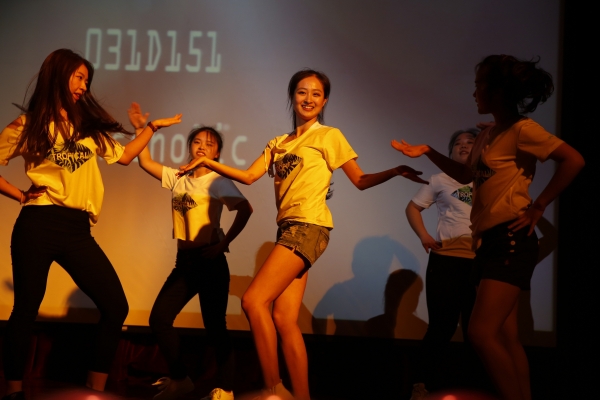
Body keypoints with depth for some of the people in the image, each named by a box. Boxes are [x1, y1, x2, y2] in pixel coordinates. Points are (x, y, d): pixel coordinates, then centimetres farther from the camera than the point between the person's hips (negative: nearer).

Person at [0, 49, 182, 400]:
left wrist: (153, 127, 24)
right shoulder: (30, 124, 7)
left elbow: (124, 156, 28)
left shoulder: (89, 125, 20)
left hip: (78, 230, 5)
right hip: (38, 225, -4)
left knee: (116, 307, -5)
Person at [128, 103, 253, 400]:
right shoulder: (178, 178, 11)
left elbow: (245, 209, -18)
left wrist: (225, 243, -20)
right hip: (184, 261, 6)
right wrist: (141, 130, 2)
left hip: (209, 261, -6)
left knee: (214, 326, -4)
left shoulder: (217, 182, -5)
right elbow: (145, 162, 11)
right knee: (159, 319, 2)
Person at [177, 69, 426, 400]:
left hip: (309, 228, -6)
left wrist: (395, 171, -14)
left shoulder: (329, 136, 4)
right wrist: (207, 162, 1)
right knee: (284, 320, -1)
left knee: (253, 301, -15)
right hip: (288, 229, 6)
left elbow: (360, 180, 3)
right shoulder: (279, 143, 20)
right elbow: (249, 176, 11)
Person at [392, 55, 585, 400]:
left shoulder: (522, 129, -10)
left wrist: (538, 207, -17)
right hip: (489, 241, 9)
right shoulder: (489, 134, 16)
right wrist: (427, 152, 22)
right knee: (505, 336, 7)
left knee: (482, 332, -16)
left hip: (511, 239, -9)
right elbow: (466, 175, 30)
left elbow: (574, 160, -20)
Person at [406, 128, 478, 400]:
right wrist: (424, 237, 3)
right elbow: (413, 207, 17)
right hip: (446, 258, -1)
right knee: (443, 325, -3)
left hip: (482, 260, 1)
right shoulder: (441, 180, 13)